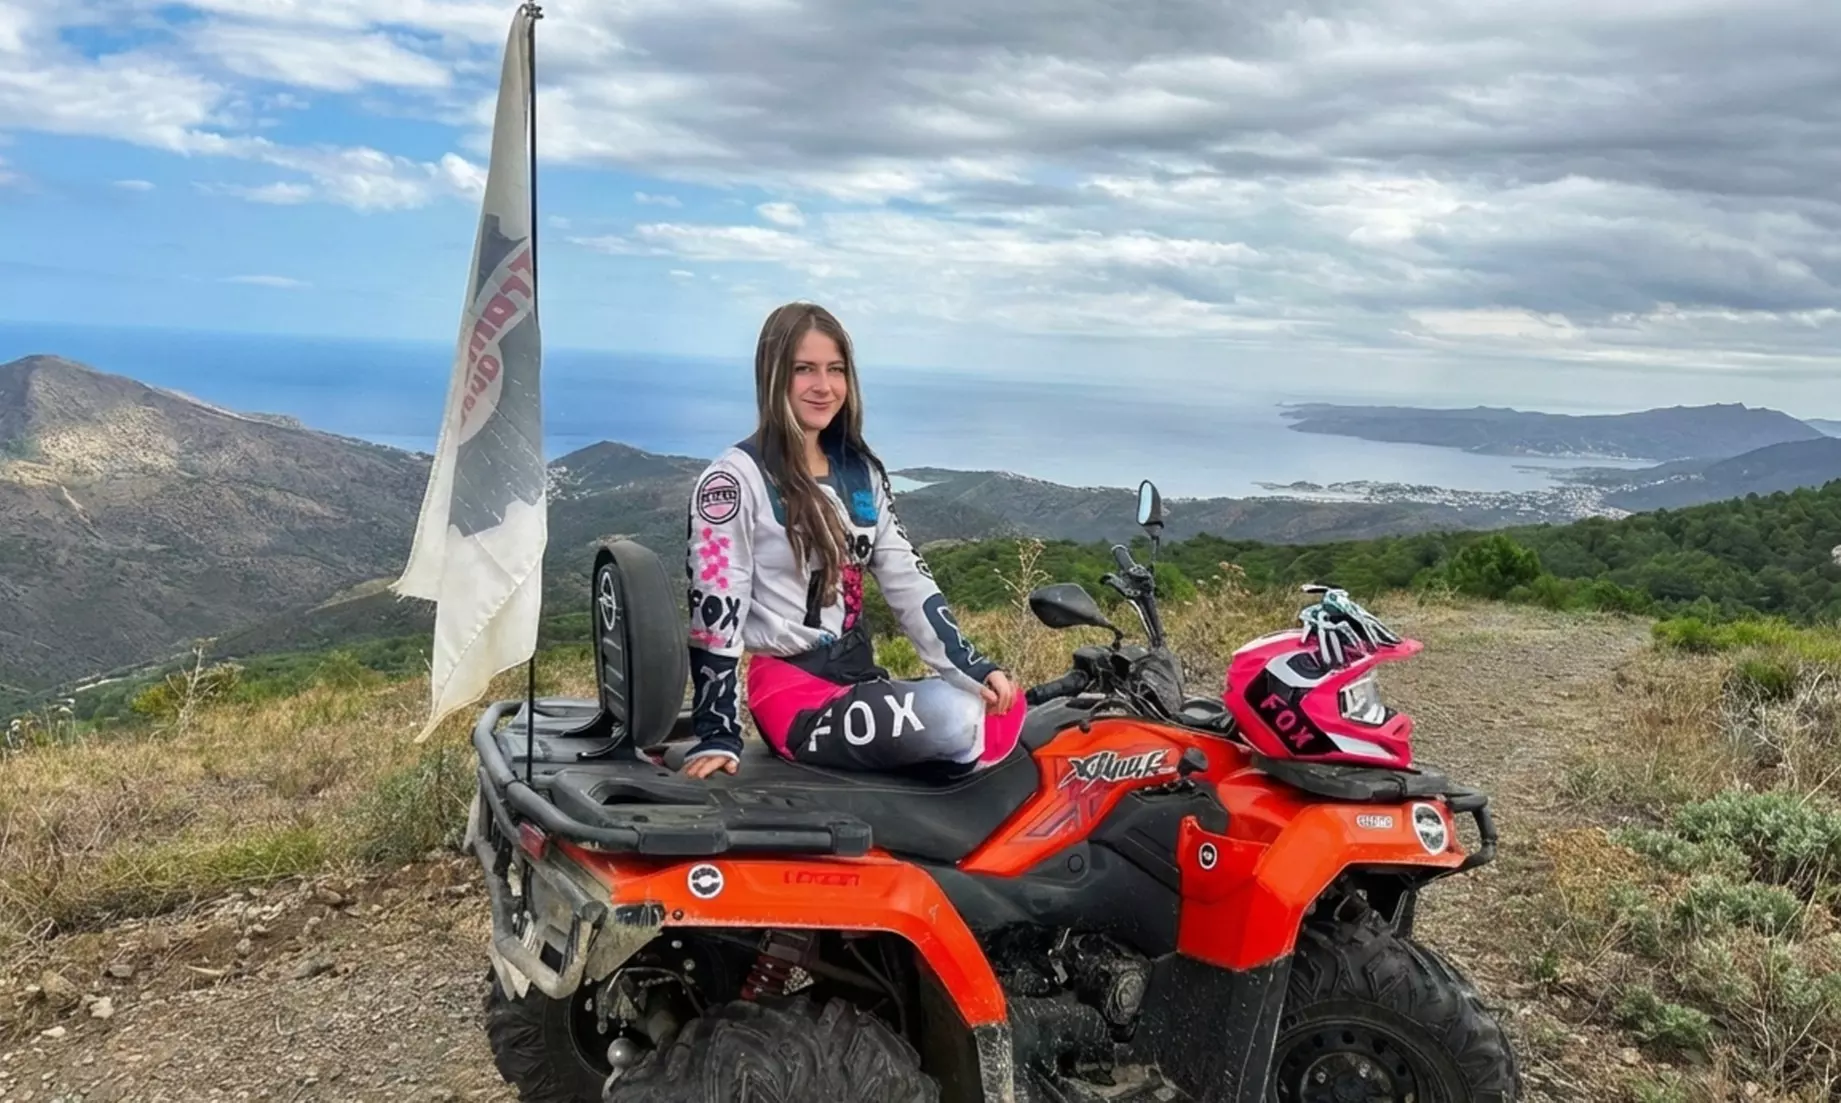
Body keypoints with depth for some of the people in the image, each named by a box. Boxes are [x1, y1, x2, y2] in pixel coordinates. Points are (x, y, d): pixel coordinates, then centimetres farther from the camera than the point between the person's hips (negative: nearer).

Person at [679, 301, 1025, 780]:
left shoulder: (861, 472, 12)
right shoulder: (735, 477, -8)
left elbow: (908, 580, 10)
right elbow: (713, 610, -11)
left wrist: (973, 667, -2)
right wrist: (717, 733, -16)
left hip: (861, 677, 7)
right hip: (790, 690, -7)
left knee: (1006, 710, -14)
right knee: (957, 721, -28)